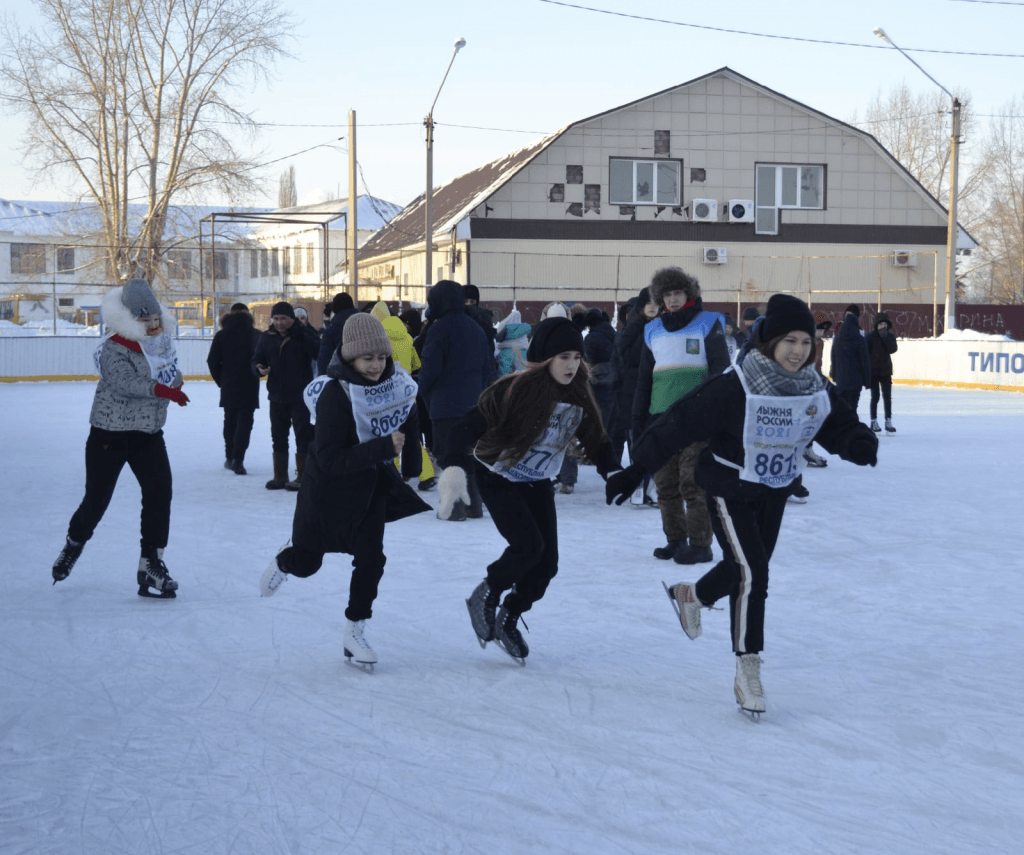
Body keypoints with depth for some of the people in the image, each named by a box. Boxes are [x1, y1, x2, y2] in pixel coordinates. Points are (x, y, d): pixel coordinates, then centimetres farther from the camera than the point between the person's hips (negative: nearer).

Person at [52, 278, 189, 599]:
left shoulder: (163, 340, 3)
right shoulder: (114, 349, -17)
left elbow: (171, 375, 19)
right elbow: (125, 382, -35)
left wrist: (175, 380, -4)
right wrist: (162, 389, -46)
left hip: (148, 434, 5)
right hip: (109, 435, -5)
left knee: (159, 490, -12)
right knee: (97, 499, 3)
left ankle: (151, 564, -6)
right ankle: (73, 545, 34)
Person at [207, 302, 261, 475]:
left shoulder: (222, 335, -1)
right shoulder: (255, 335, -4)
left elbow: (213, 360, -3)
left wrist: (221, 381, 8)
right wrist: (255, 373, 8)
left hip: (228, 387, 2)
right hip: (249, 387, -2)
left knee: (230, 421, 19)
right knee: (245, 422, -1)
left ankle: (229, 457, 25)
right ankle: (238, 460, -14)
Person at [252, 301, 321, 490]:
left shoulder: (304, 334, -6)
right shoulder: (267, 338, 6)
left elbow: (319, 353, -18)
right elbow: (256, 359, 11)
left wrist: (301, 335, -29)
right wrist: (259, 368, -12)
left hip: (300, 396, -5)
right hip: (277, 396, 5)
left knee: (303, 435, -2)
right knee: (278, 436, 12)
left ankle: (303, 476, 6)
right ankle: (280, 476, 23)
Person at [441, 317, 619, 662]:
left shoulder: (579, 397, -7)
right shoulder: (515, 390, -26)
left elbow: (596, 439, 2)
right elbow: (471, 426, -31)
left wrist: (614, 473, -15)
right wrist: (454, 465, -46)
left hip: (538, 485, 6)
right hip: (498, 479, -6)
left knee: (547, 563, 0)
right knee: (528, 545, -22)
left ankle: (508, 621, 24)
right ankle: (486, 596, 7)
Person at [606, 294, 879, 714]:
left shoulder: (816, 389, -10)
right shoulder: (736, 387, -28)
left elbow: (840, 427, -6)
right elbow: (679, 424, -25)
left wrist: (860, 443, -32)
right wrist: (635, 470, -25)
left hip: (774, 491, 6)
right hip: (730, 491, -6)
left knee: (750, 567, 20)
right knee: (751, 573, -15)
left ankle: (692, 595, 51)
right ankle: (747, 670, -3)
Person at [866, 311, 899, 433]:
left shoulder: (890, 336, 1)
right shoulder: (871, 336, -8)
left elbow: (892, 349, -14)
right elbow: (866, 353, -8)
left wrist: (885, 336, -20)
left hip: (886, 371, 3)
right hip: (873, 371, -3)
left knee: (887, 397, 4)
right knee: (875, 397, 2)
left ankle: (888, 422, 8)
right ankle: (874, 422, 11)